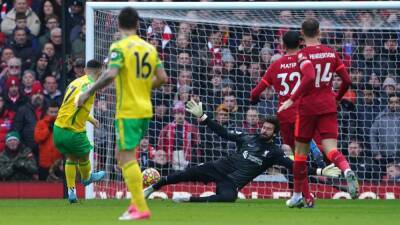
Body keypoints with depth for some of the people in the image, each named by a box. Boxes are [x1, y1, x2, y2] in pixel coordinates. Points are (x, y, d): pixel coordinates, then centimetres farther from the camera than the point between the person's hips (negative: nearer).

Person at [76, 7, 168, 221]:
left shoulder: (119, 47, -10)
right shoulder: (149, 48, 9)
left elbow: (110, 74, -23)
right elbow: (162, 78, 8)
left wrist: (88, 93, -13)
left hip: (127, 111, -7)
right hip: (145, 109, 7)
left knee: (127, 157, -5)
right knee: (125, 156, 19)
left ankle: (140, 208, -10)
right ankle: (136, 201, 13)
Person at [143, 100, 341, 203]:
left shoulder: (275, 152, 1)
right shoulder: (247, 138, 10)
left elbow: (294, 166, -8)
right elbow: (223, 132, 10)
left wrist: (320, 171, -21)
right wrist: (201, 116, 5)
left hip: (233, 182, -3)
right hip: (220, 168, 3)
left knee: (229, 197, -38)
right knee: (189, 173, -16)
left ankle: (191, 199, -23)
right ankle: (153, 188, 3)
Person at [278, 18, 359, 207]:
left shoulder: (303, 55, -8)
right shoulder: (331, 53, 7)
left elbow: (309, 78, -25)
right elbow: (346, 80, 8)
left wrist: (292, 99, -21)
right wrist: (337, 98, 25)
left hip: (308, 106, -3)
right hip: (328, 106, 3)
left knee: (301, 152, 11)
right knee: (330, 148, -7)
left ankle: (297, 195, 19)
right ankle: (347, 170, -40)